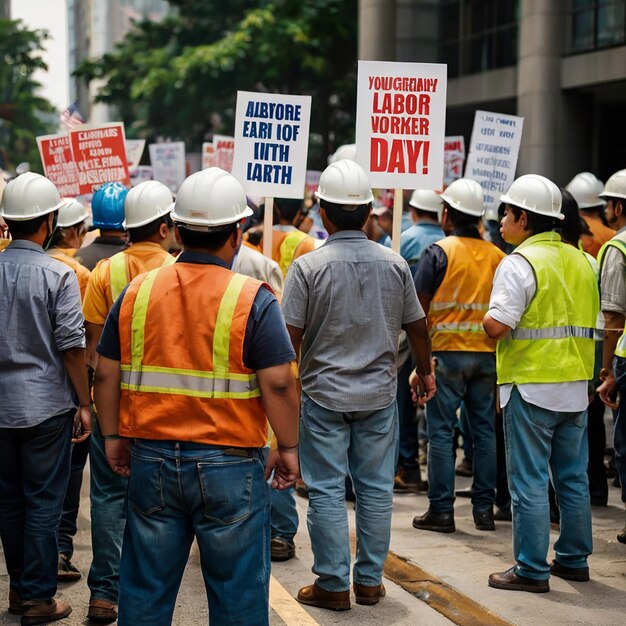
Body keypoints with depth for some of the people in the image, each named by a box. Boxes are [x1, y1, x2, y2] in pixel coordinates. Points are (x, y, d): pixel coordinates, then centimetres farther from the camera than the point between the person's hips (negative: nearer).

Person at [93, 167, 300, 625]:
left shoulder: (137, 292, 3)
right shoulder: (253, 299, -9)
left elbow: (106, 375, 6)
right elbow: (278, 384, -12)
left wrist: (113, 437, 16)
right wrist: (288, 447, -1)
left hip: (151, 459, 4)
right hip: (228, 465, -3)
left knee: (145, 588, 13)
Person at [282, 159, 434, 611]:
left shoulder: (309, 266, -10)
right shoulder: (395, 264, 0)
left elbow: (291, 336, -11)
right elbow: (417, 326, 9)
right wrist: (425, 371, 25)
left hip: (325, 393, -3)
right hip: (379, 393, 3)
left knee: (327, 491, 4)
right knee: (376, 489, 11)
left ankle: (334, 585, 8)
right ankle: (370, 581, 18)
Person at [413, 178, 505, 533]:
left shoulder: (439, 252, -6)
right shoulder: (497, 256, 7)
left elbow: (419, 306, -6)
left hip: (447, 353, -4)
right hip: (487, 354, 4)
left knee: (442, 431, 1)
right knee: (485, 430, 9)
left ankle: (441, 510, 1)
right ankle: (484, 508, 13)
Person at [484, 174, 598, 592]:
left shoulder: (521, 263, -14)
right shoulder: (581, 261, 11)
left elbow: (497, 326, -20)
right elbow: (593, 322, 16)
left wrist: (486, 317, -1)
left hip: (531, 385, -7)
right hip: (576, 386, 8)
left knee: (529, 481, -2)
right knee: (573, 478, 15)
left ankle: (532, 570, 2)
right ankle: (574, 559, 24)